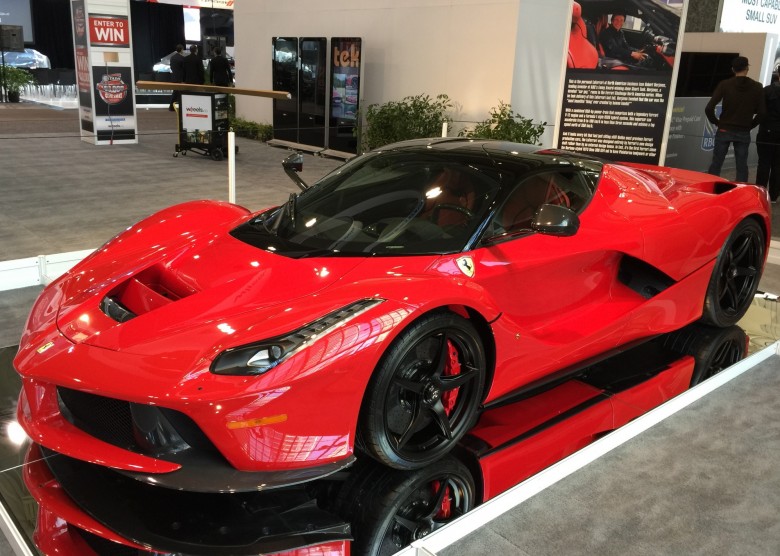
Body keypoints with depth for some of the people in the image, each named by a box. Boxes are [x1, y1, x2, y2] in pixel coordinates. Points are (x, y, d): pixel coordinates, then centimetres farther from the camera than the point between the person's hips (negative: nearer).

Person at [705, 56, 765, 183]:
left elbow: (709, 108, -13)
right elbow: (762, 112, -3)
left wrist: (716, 122, 4)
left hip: (724, 130, -1)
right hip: (744, 133, 1)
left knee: (716, 165, 5)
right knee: (742, 167, 7)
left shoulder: (724, 84, -5)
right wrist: (750, 125, 12)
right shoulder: (757, 87, 0)